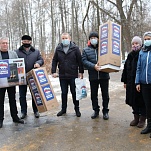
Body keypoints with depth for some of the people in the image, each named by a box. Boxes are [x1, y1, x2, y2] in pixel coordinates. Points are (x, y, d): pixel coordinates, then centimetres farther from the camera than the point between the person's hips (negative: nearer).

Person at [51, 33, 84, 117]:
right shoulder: (58, 49, 5)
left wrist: (81, 72, -6)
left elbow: (80, 61, -3)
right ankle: (63, 109, 25)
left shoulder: (75, 48, -2)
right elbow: (54, 61, 9)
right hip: (62, 75, 3)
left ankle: (77, 109, 20)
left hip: (73, 75, -2)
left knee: (74, 92, 7)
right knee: (64, 93, 12)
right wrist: (53, 71, 1)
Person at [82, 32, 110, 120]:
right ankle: (96, 110, 26)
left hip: (104, 75, -1)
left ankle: (105, 111, 20)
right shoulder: (86, 50, 5)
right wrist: (93, 66, -21)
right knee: (94, 94, 11)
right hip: (93, 76, 1)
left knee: (105, 94, 7)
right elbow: (84, 61, -7)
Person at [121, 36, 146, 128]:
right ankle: (136, 118, 26)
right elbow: (125, 69, 14)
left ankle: (142, 119, 18)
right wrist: (125, 81, 11)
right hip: (131, 83, 6)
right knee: (133, 100, 12)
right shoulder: (130, 55, 11)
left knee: (141, 101, 4)